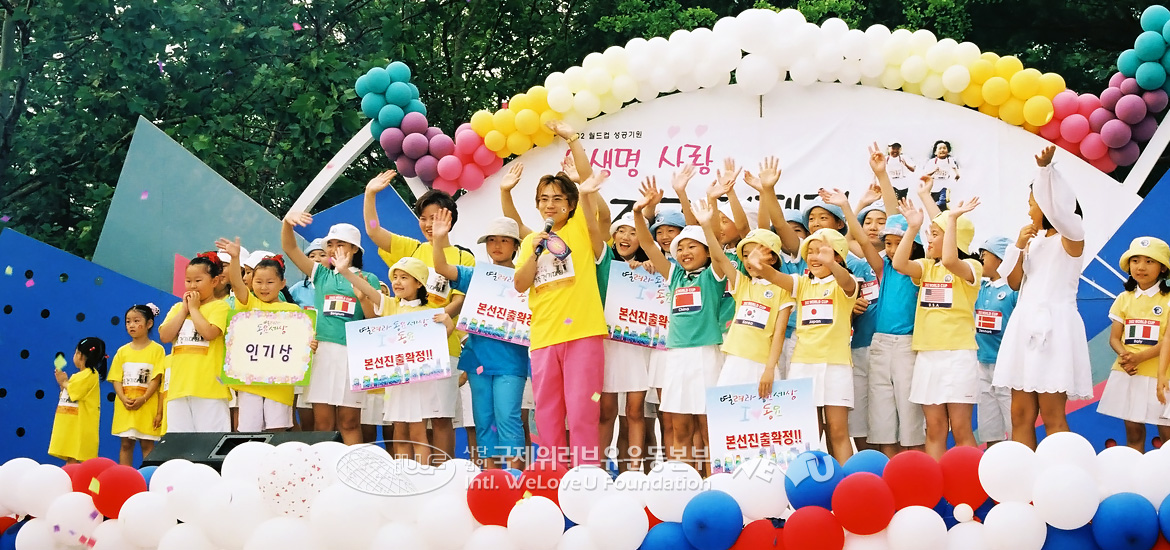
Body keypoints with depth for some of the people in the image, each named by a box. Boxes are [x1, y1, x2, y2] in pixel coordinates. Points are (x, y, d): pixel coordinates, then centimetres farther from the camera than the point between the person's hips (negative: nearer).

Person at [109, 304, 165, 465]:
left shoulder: (156, 349, -1)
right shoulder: (122, 351, 9)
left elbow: (156, 379, -7)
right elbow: (116, 379, 5)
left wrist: (143, 399, -17)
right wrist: (124, 399, -12)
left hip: (147, 407, -3)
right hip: (125, 408, 3)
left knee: (147, 444, 0)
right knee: (126, 444, 6)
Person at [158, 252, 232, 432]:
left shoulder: (219, 306, 1)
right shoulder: (178, 308, 17)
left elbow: (209, 333, -16)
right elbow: (165, 336, 3)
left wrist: (194, 308, -3)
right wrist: (184, 309, 2)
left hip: (209, 386, -5)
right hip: (179, 386, 6)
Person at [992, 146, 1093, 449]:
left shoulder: (1071, 238, -4)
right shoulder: (1034, 240, 17)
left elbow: (1058, 208, -26)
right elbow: (1015, 282, 14)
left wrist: (1045, 168, -40)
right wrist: (1019, 246, 0)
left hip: (1054, 325, -7)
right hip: (1026, 325, 7)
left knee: (1051, 415, -7)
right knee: (1021, 414, 3)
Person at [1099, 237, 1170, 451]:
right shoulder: (1124, 299, 9)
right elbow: (1114, 338, 6)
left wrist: (1139, 357, -22)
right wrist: (1124, 356, -16)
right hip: (1127, 374, 3)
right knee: (1133, 429, 7)